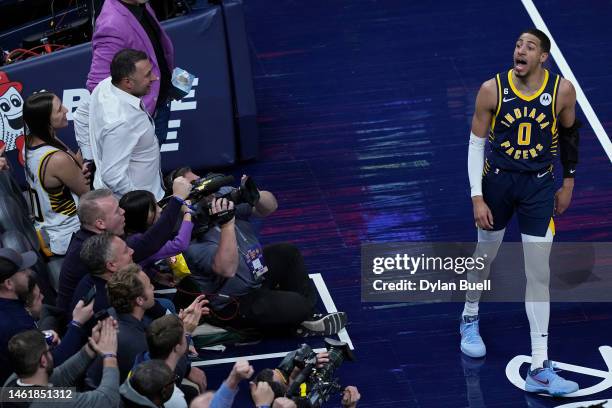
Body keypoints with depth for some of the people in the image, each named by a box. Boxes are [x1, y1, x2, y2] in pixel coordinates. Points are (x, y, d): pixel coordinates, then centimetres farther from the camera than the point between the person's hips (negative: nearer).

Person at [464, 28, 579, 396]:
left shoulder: (562, 90, -13)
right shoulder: (493, 90, -14)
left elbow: (569, 135, 5)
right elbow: (476, 144, -7)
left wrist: (568, 183, 10)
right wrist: (477, 198, -11)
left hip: (539, 186, 0)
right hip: (498, 181, 0)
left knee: (540, 274, -3)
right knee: (485, 256, 19)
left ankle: (540, 370, -1)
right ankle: (470, 320, 50)